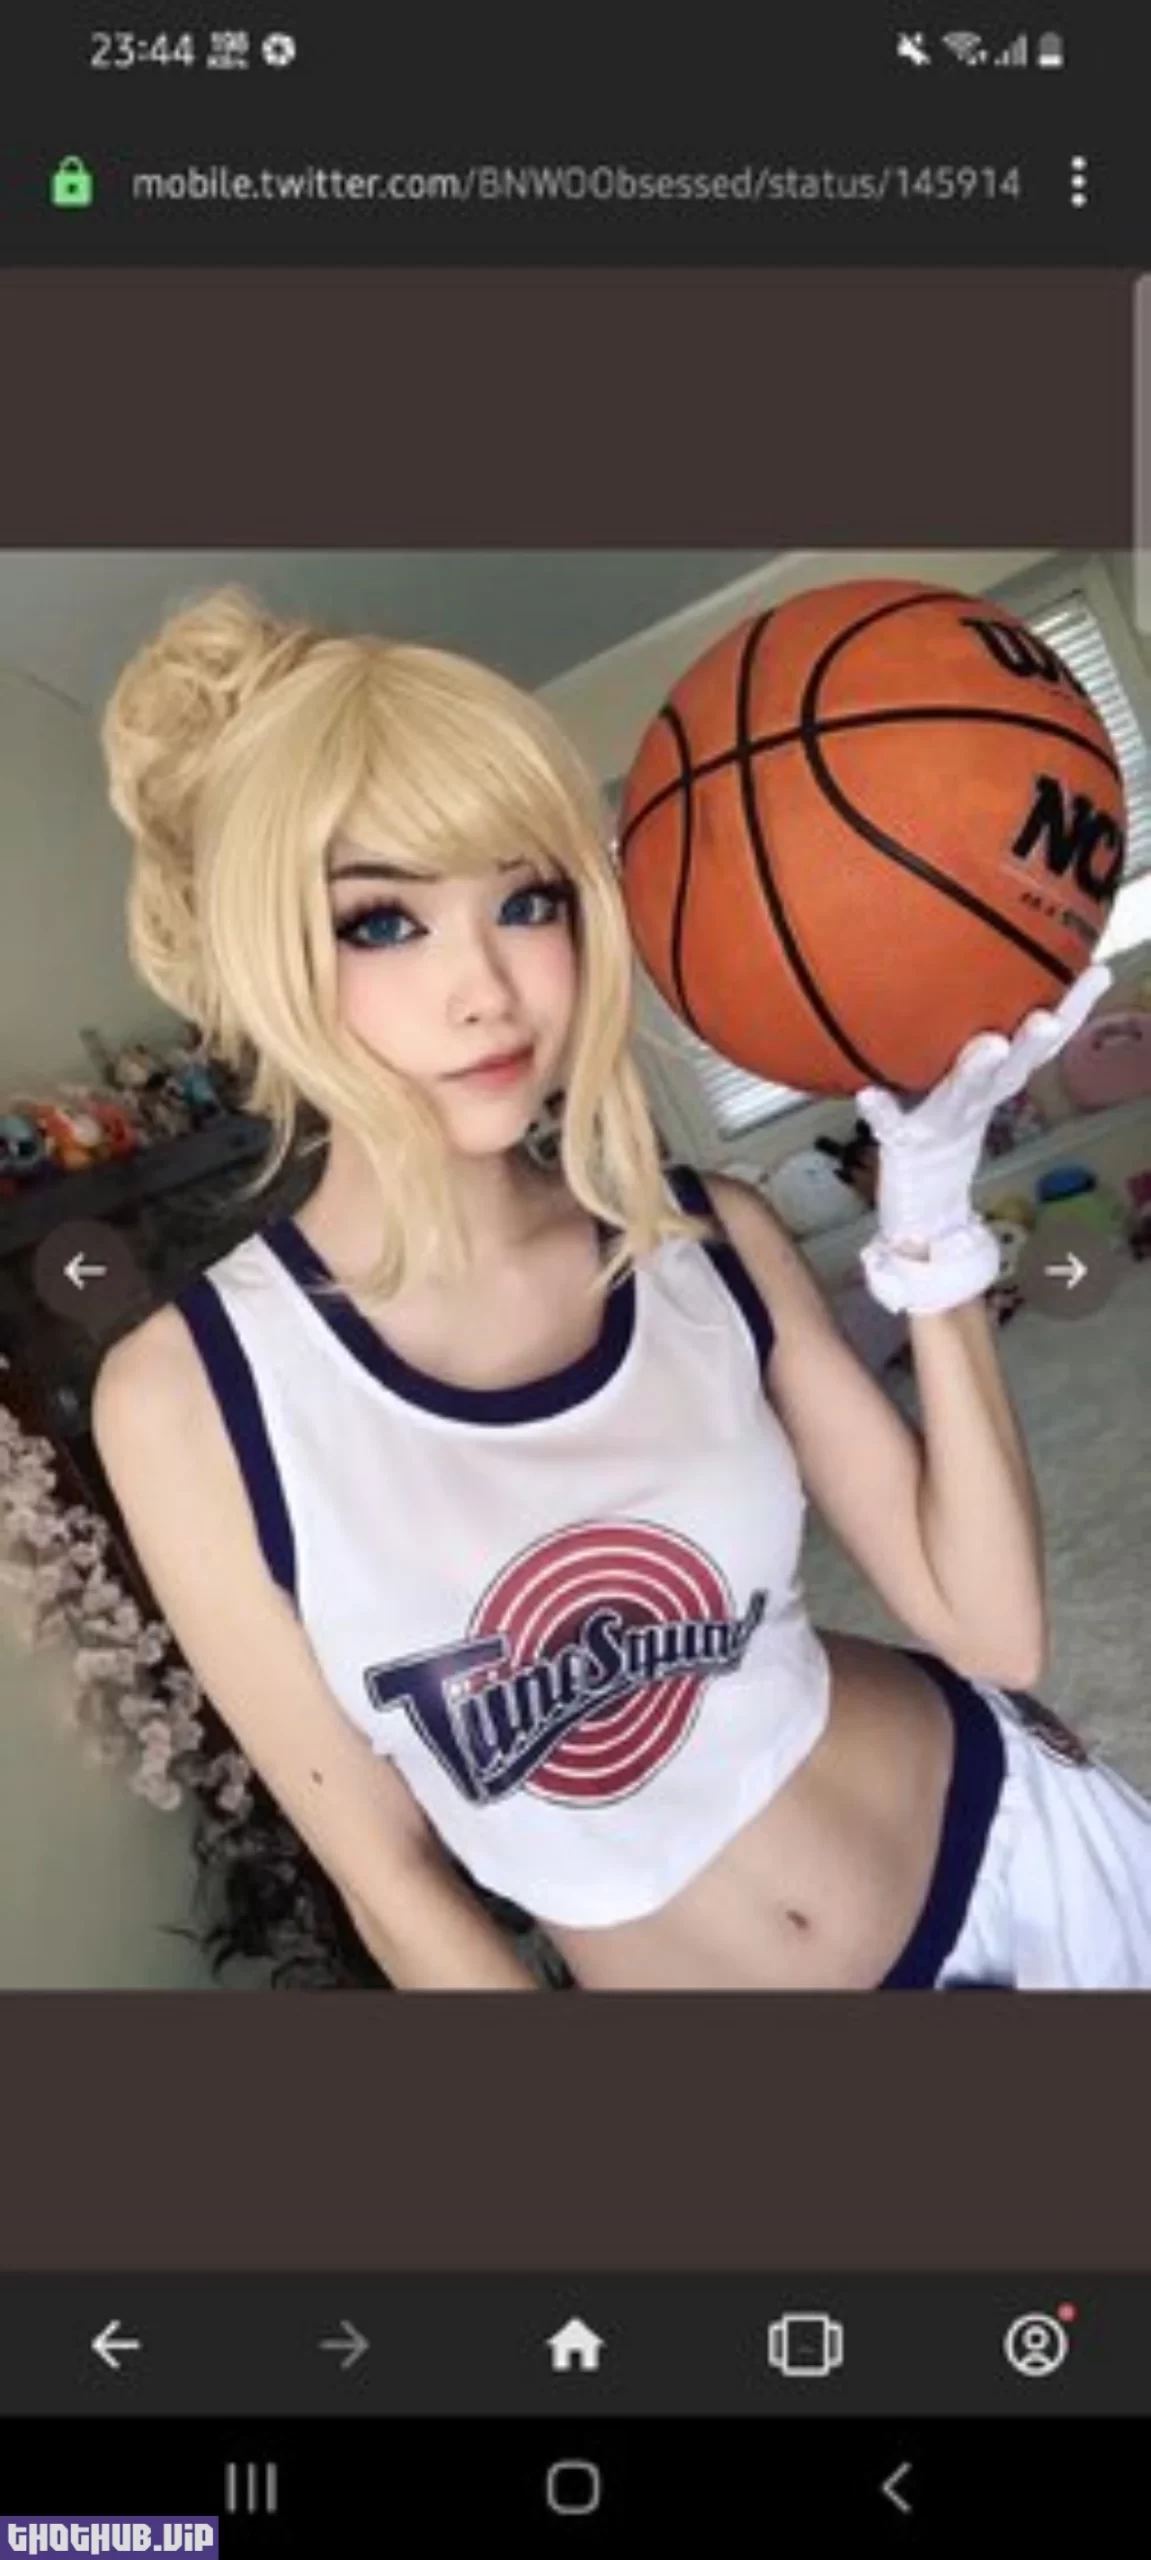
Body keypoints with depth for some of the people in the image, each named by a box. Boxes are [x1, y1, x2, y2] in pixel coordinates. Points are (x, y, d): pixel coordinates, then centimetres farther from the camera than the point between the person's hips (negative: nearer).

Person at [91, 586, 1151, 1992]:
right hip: (680, 1976, -1)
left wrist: (930, 1214, -17)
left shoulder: (711, 1242, -13)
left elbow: (992, 1626, -11)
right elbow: (393, 1882, -11)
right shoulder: (190, 1394, -19)